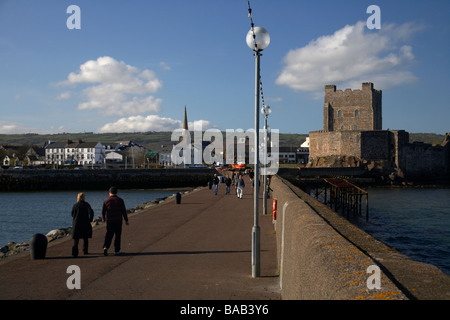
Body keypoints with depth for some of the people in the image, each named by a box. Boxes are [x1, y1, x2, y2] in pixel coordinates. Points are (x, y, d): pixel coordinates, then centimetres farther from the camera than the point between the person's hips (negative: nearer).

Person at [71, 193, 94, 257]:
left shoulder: (75, 205, 3)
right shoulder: (87, 205, 0)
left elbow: (72, 215, 7)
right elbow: (91, 212, -12)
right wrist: (90, 220, -1)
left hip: (76, 224, 0)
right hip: (85, 223, 0)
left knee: (76, 239, -1)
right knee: (85, 238, 18)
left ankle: (75, 253, -12)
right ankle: (85, 251, 25)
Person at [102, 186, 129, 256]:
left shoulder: (106, 201, -1)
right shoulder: (120, 200, -2)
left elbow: (103, 211, 4)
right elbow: (124, 211, -2)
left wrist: (103, 219, 21)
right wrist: (126, 220, 5)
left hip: (109, 221, 1)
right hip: (118, 221, -1)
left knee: (109, 235, 4)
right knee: (118, 235, 8)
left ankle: (106, 247, -15)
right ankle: (117, 250, 12)